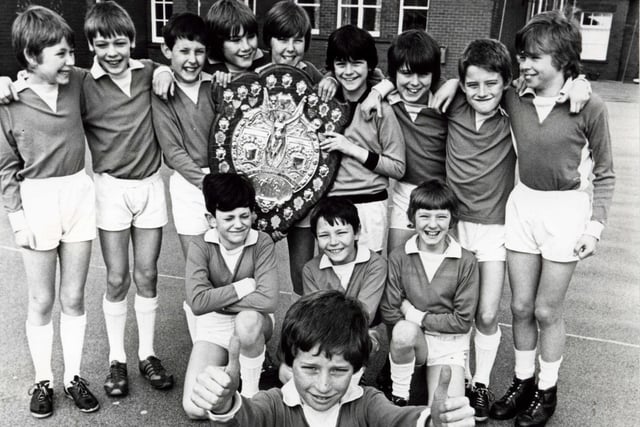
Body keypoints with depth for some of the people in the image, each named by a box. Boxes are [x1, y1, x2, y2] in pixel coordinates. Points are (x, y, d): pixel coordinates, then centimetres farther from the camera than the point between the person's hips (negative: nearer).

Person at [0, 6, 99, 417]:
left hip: (79, 194, 3)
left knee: (74, 297, 11)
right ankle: (44, 380, 27)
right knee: (42, 301, 9)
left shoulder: (77, 82, -2)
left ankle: (74, 376, 27)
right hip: (36, 200, -2)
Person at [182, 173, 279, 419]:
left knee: (247, 319, -40)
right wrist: (245, 286, -25)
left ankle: (250, 388, -12)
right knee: (195, 409, -14)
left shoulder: (262, 243, -18)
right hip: (213, 327, 1)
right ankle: (224, 368, 19)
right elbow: (197, 302, -26)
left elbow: (268, 300, -30)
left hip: (254, 324, -1)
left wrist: (218, 300, -22)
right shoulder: (201, 246, -15)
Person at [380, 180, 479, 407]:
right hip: (411, 340, 1)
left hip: (450, 342, -1)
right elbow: (388, 311, -5)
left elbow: (463, 320, -7)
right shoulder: (398, 257, -6)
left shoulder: (466, 262, -8)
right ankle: (398, 397, -11)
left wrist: (418, 316, -12)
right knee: (404, 330, -37)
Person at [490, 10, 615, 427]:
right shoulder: (516, 100, -3)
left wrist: (596, 224, -9)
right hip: (522, 204, 4)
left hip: (566, 210, -3)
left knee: (547, 310, 7)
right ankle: (523, 382, 32)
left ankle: (547, 390, 29)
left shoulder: (589, 107, -11)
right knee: (521, 306, 12)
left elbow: (604, 173, -3)